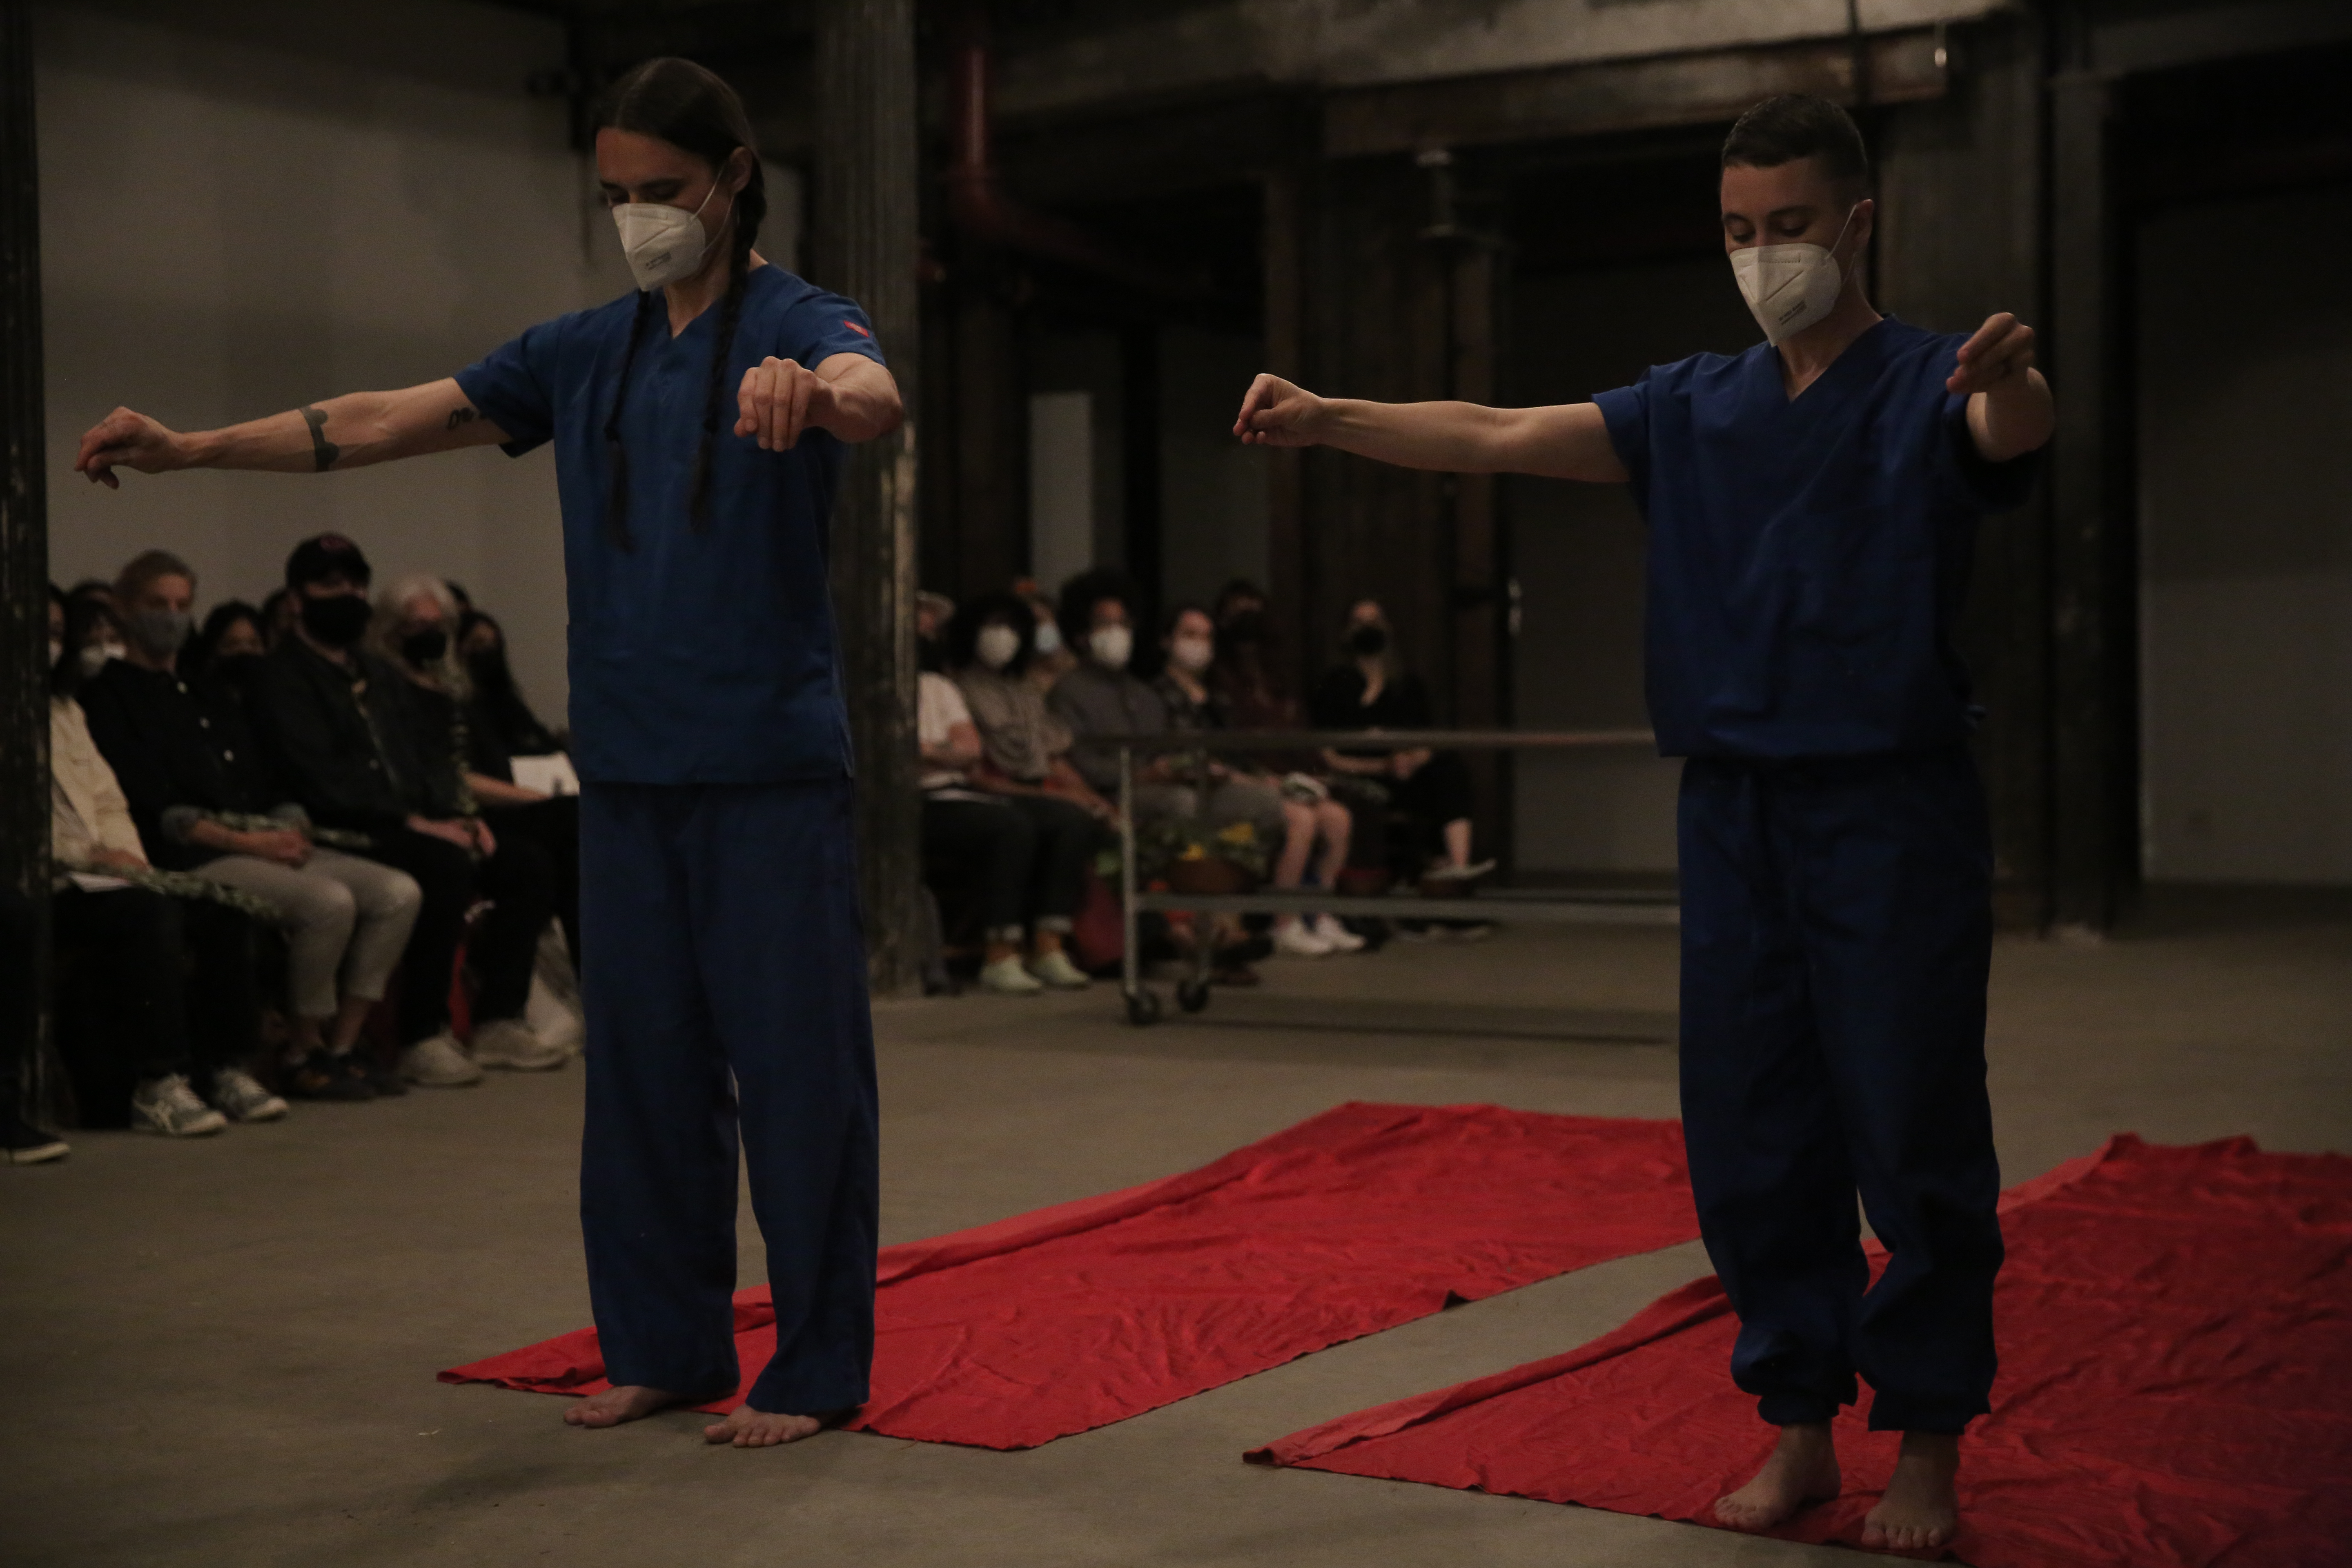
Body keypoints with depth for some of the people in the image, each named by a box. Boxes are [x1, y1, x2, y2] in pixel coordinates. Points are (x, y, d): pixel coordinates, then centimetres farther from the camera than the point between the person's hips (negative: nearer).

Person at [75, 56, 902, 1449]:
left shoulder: (797, 324, -5)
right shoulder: (588, 353, 13)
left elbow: (879, 398, -29)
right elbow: (387, 423, 10)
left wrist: (809, 391, -53)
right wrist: (193, 449, 0)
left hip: (772, 772, -6)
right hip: (629, 773, 6)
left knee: (794, 1061, -1)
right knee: (643, 1059, 11)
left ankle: (818, 1368, 9)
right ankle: (666, 1346, 24)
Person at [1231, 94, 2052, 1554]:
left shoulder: (1928, 384, -3)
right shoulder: (1697, 406, 11)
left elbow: (2009, 431, -26)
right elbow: (1502, 437, 3)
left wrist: (2014, 381, -51)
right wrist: (1326, 419, -11)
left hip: (1895, 814, -5)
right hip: (1736, 814, 5)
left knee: (1916, 1142, 0)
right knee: (1752, 1144, 9)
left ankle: (1929, 1447, 13)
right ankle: (1799, 1430, 22)